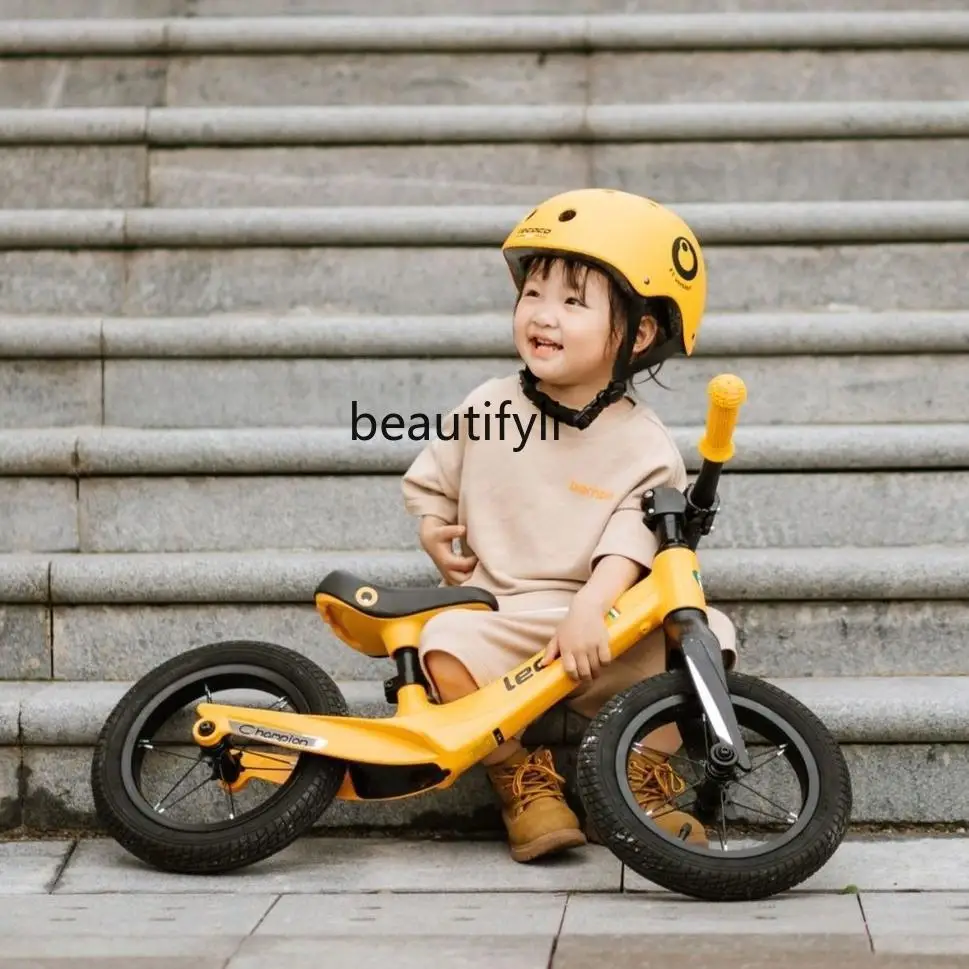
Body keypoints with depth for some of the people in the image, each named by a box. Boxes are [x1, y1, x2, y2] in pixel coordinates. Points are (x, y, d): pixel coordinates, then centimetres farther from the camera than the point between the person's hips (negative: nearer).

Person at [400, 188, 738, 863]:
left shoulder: (643, 445, -3)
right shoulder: (486, 410, 5)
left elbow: (633, 538, -14)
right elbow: (429, 483, 19)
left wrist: (591, 606, -31)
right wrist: (435, 533, -2)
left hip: (603, 636, -1)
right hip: (501, 624, 1)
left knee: (706, 633, -24)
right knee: (443, 644, -32)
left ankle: (643, 783, -3)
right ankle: (525, 783, -10)